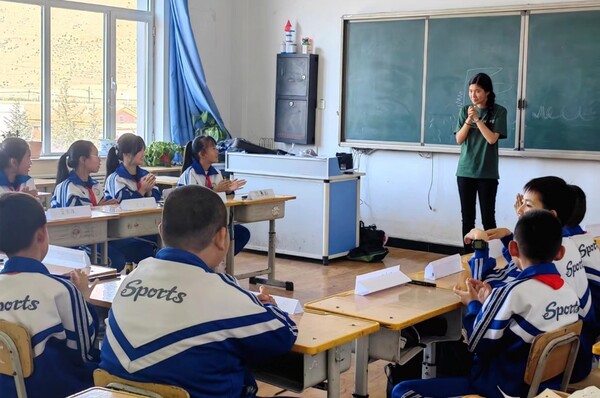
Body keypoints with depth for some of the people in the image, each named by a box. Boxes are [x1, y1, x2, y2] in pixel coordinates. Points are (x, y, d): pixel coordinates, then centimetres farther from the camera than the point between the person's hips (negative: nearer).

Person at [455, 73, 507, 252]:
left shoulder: (499, 111, -3)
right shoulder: (465, 110, 5)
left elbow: (492, 139, -12)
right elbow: (459, 139, 0)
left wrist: (477, 119, -17)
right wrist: (468, 120, -13)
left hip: (487, 173, -3)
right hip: (465, 171, 3)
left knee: (488, 218, -1)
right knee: (467, 217, 7)